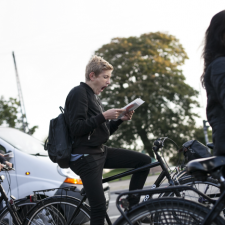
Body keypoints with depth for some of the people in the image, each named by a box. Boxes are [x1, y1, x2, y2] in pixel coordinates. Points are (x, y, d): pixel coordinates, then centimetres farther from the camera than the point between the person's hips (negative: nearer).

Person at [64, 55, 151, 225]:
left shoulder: (94, 97, 20)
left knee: (144, 161, 0)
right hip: (86, 157, -9)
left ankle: (131, 208, 6)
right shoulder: (79, 93, -9)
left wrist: (121, 120, 6)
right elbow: (76, 128, -19)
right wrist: (104, 116, -20)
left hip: (101, 152, 9)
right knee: (99, 208, -13)